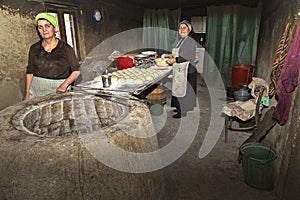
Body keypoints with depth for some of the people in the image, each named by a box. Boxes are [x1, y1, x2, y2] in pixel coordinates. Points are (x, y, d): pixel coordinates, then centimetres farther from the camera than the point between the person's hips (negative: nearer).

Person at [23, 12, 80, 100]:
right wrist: (27, 93, 6)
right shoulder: (34, 49, 8)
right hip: (36, 89, 3)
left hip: (58, 90, -2)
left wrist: (64, 85, -15)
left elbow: (76, 71, -2)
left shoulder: (66, 49, -2)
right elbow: (30, 72, 12)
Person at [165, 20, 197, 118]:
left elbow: (190, 57, -21)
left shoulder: (190, 41, -13)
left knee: (183, 89, -3)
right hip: (180, 70, 9)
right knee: (179, 88, 14)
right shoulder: (181, 41, 13)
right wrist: (172, 56, 13)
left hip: (186, 70, -9)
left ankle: (182, 111, 6)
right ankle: (180, 107, 27)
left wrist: (175, 59, -25)